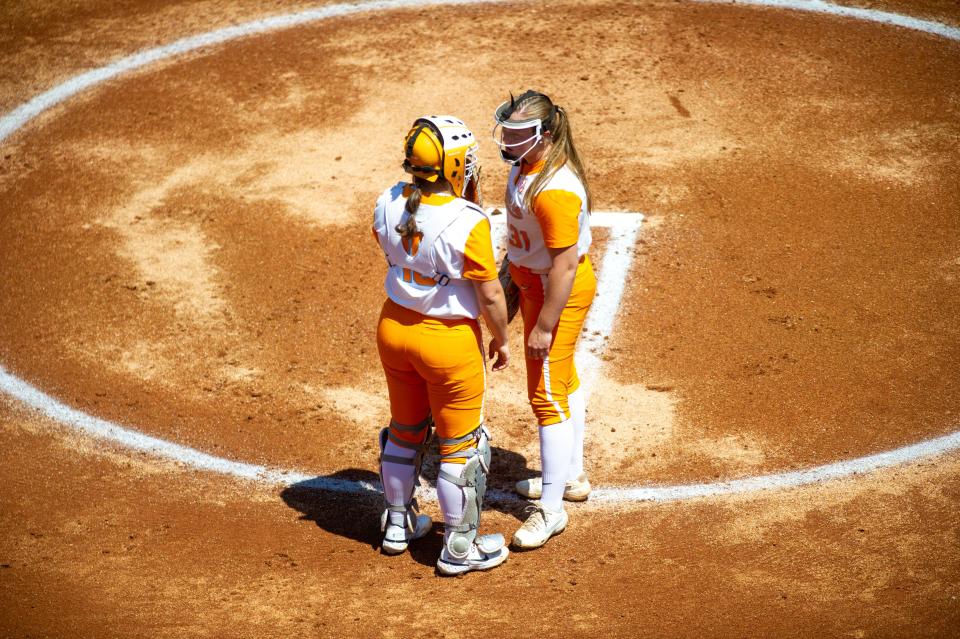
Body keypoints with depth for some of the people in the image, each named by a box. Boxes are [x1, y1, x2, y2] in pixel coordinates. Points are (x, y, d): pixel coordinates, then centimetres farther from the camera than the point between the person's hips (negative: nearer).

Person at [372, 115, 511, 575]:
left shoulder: (388, 205, -10)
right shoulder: (467, 223, -27)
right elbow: (490, 296, -19)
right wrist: (502, 341, 0)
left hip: (394, 326, 6)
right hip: (449, 339, -6)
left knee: (405, 429, 25)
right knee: (460, 444, 11)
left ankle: (397, 524, 41)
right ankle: (459, 546, 23)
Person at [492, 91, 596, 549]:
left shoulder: (555, 189, -31)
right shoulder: (526, 163, -1)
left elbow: (564, 263, -29)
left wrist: (544, 326, -25)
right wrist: (512, 279, 23)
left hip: (559, 292, -10)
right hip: (535, 282, 10)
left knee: (547, 397, -4)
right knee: (562, 381, 23)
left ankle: (551, 509, 6)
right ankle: (570, 476, 39)